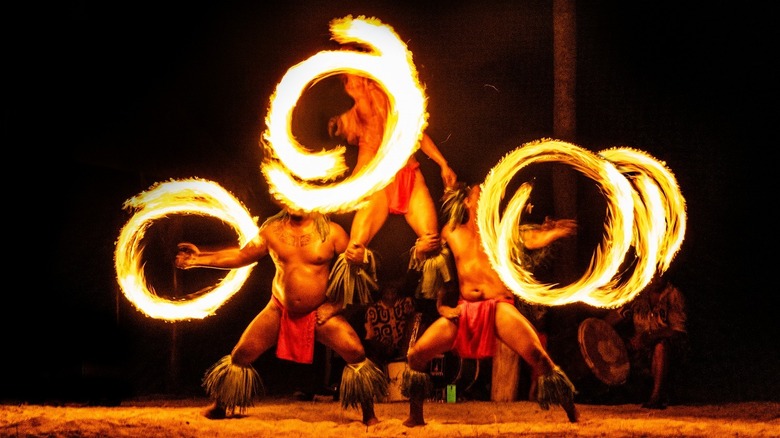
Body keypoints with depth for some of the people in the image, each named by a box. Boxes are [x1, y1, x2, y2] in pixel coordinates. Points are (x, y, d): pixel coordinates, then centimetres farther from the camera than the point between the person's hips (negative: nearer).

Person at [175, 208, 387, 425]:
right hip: (280, 310, 3)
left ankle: (369, 415, -4)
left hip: (319, 313, -2)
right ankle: (219, 407, 21)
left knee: (356, 353, -20)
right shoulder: (272, 230, -2)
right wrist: (200, 258, 0)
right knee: (241, 354, -2)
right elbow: (240, 256, 6)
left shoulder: (332, 232, -10)